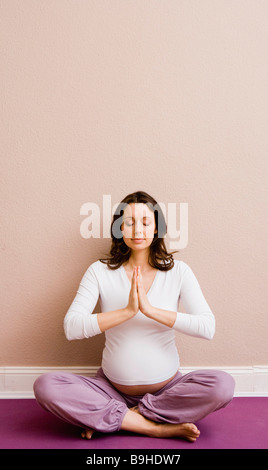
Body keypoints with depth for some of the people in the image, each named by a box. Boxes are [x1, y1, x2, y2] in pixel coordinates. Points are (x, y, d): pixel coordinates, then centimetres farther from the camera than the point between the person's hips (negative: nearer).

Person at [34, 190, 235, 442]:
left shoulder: (177, 271, -3)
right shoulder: (100, 271, -3)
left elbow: (207, 327, -15)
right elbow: (71, 328, -15)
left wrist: (150, 309, -23)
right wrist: (127, 311, -24)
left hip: (166, 388, 0)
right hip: (113, 387, 0)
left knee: (223, 385, -27)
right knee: (45, 385, -23)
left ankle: (114, 418, -14)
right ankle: (157, 427, -19)